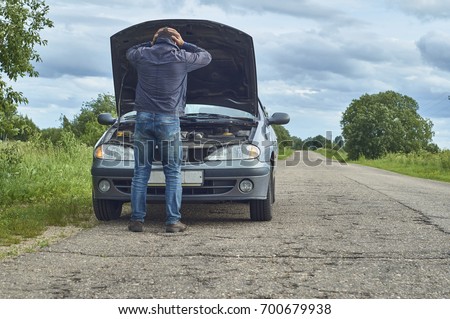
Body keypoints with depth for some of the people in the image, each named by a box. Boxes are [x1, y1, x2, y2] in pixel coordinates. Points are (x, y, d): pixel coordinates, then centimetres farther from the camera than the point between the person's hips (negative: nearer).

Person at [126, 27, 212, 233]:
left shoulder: (142, 55, 6)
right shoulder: (181, 57, -1)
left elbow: (129, 52, 31)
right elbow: (206, 57, 17)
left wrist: (151, 44, 27)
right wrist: (183, 45, 21)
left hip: (143, 117, 3)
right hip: (168, 119, -2)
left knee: (140, 172, 6)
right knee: (173, 173, 4)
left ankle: (137, 219, 5)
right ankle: (173, 221, 0)